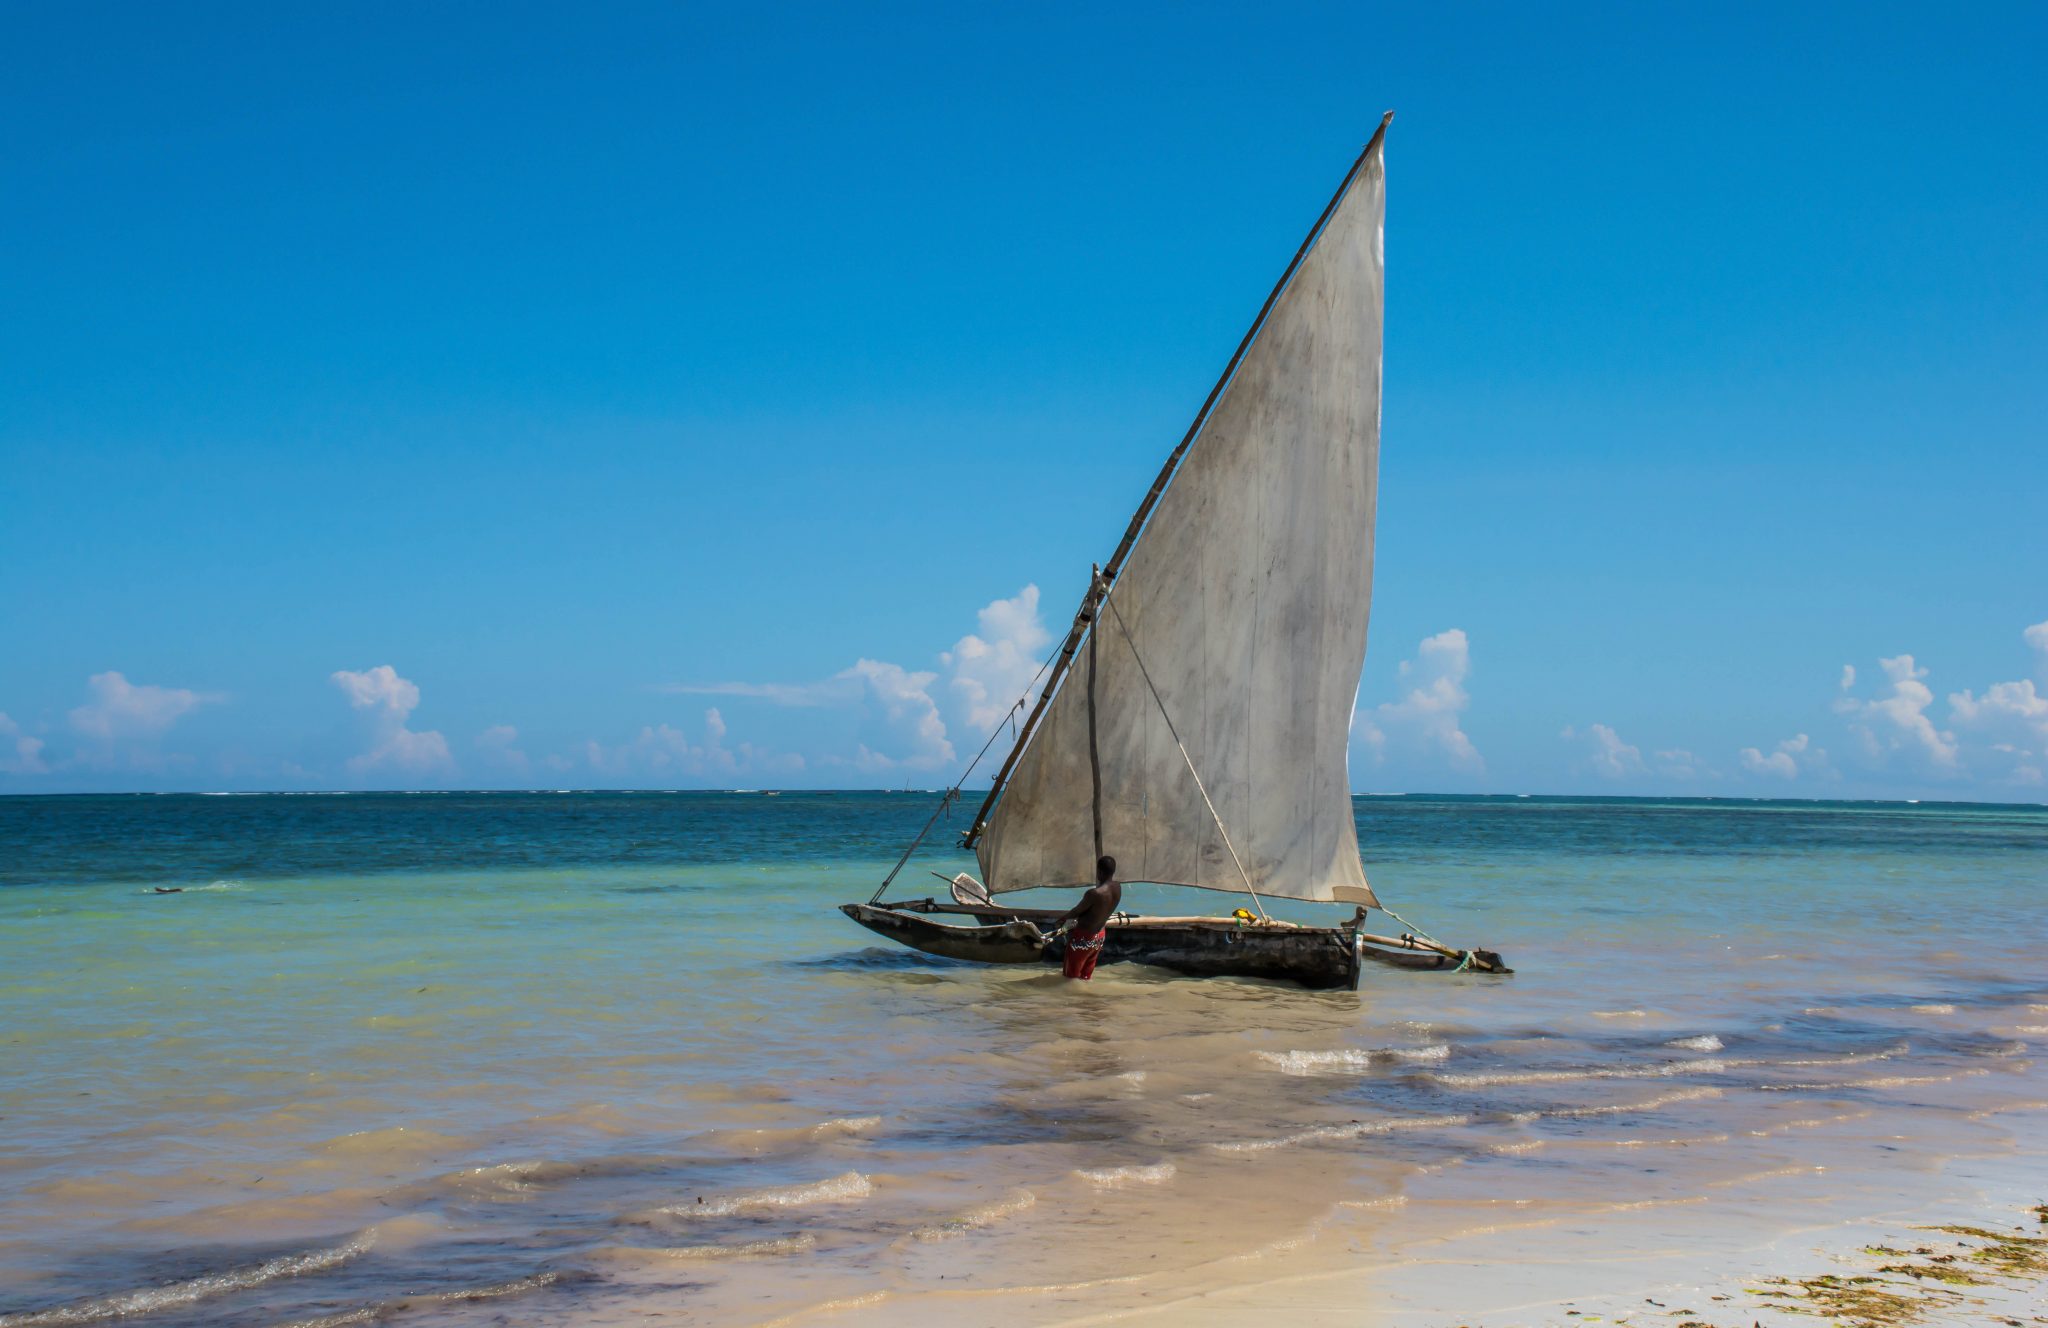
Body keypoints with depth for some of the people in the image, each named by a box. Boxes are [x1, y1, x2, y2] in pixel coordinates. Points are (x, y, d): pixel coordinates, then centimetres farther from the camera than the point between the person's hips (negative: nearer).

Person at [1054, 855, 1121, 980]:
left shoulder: (1095, 894, -33)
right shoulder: (1117, 888, -9)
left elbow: (1077, 911, -16)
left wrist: (1061, 921, 3)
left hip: (1084, 937, -7)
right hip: (1100, 935, 7)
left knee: (1072, 974, 12)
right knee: (1086, 973, 23)